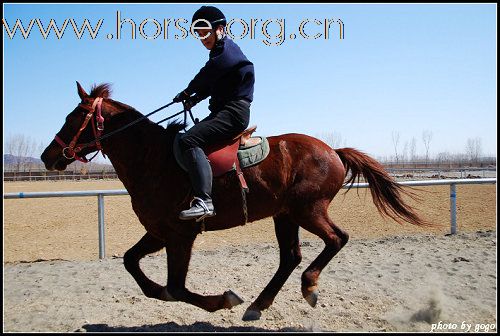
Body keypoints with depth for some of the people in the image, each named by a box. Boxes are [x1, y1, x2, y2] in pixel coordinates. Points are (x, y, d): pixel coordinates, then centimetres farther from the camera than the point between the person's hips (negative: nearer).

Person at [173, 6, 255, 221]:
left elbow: (206, 75, -12)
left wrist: (187, 92, 4)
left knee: (188, 140, -26)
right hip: (222, 111, 11)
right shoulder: (220, 52, 23)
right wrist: (195, 98, 3)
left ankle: (203, 201, -35)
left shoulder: (227, 49, -7)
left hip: (234, 112, -11)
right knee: (188, 138, 16)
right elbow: (210, 84, 21)